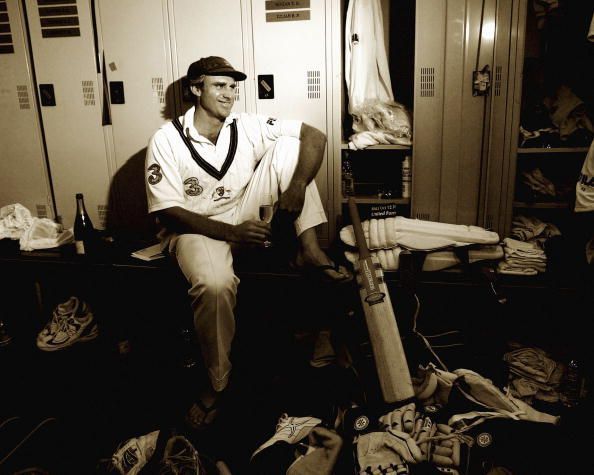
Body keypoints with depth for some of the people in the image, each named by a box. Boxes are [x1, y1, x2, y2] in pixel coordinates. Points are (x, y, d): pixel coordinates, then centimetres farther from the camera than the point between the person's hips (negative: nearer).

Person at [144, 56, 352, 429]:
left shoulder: (248, 127, -4)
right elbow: (167, 213, -16)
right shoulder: (166, 141, -12)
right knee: (215, 284, -39)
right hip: (196, 228, -3)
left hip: (245, 215, 4)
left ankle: (309, 250, -16)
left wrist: (297, 185, -28)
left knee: (287, 146, -11)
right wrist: (230, 232, -29)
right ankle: (217, 384, -14)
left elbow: (315, 136, -9)